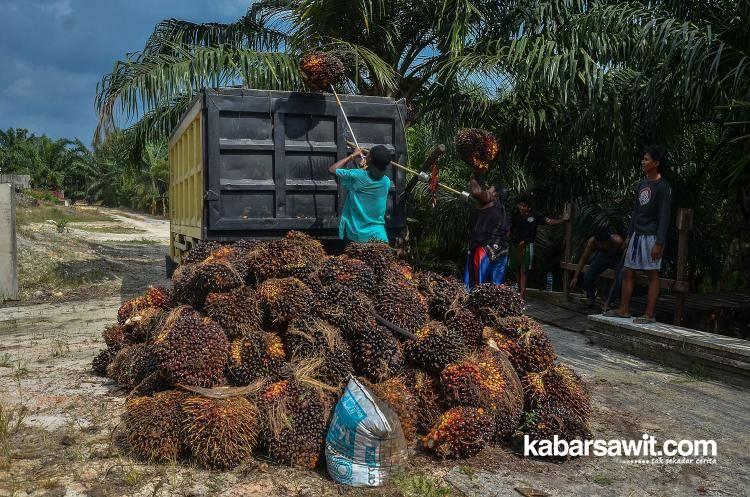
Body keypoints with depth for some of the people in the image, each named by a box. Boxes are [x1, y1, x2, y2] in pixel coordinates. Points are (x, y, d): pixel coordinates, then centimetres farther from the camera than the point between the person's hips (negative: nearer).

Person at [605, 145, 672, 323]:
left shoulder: (663, 187, -11)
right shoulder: (642, 183, 13)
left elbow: (664, 216, -14)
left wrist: (659, 243, -18)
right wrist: (629, 235, 18)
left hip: (651, 236, -8)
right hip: (637, 235, 8)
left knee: (652, 275, -1)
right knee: (627, 272, 9)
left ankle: (649, 314, 3)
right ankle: (624, 309, 17)